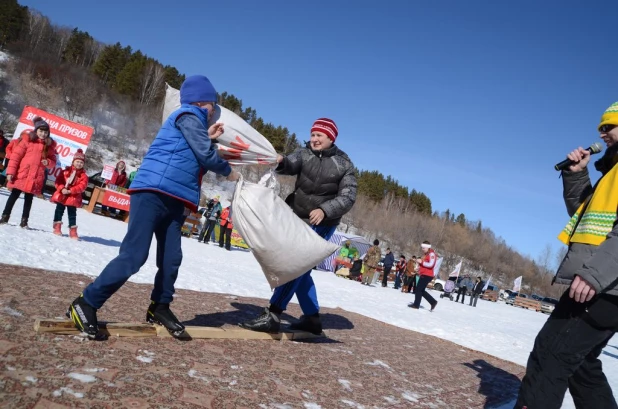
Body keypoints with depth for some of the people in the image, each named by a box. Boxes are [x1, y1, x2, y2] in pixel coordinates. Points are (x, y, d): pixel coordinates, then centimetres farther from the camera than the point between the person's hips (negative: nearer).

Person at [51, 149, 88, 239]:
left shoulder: (83, 175, -1)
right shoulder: (65, 171, 3)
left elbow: (82, 186, -12)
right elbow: (58, 181, -1)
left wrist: (70, 191, -22)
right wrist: (62, 189, -20)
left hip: (73, 198, -1)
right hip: (61, 195, 1)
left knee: (72, 214, 3)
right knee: (59, 211, 10)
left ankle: (73, 231, 8)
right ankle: (57, 228, 21)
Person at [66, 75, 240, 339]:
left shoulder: (192, 120, 26)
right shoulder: (189, 115, -3)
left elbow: (194, 152, 23)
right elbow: (205, 155, -8)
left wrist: (208, 137, 15)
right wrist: (228, 172, 7)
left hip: (174, 201, 10)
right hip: (153, 192, -10)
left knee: (171, 260, 7)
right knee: (133, 256, -13)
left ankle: (159, 308, 23)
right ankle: (85, 305, -3)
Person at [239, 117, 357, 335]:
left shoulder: (344, 164, -6)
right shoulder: (304, 153, 0)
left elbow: (348, 197, -13)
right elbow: (291, 165, -19)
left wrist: (325, 210, -29)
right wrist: (280, 162, -44)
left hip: (320, 224, -5)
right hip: (296, 219, 5)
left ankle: (273, 316, -13)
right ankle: (312, 318, 26)